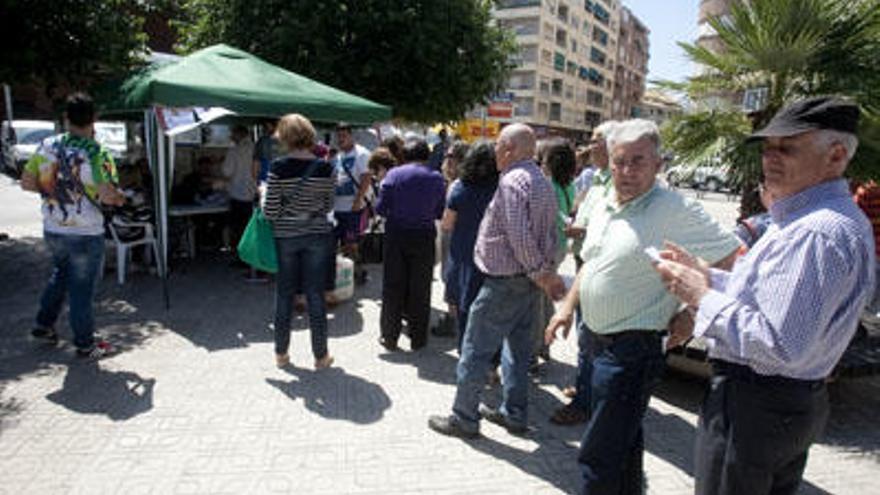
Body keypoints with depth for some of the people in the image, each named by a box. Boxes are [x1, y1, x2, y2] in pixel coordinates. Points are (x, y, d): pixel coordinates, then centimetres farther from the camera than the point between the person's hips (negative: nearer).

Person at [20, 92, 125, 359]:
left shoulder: (47, 146, -2)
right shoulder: (96, 153, -18)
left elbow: (26, 182, 2)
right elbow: (107, 195, -25)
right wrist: (119, 198, -3)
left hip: (52, 230, 6)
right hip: (86, 235, -5)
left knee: (60, 274, 29)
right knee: (83, 289, 6)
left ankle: (44, 325, 37)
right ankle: (85, 344, 19)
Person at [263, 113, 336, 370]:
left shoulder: (278, 167, -11)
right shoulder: (326, 168, -6)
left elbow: (270, 211, -10)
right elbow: (328, 206, 2)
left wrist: (264, 196, 10)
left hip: (285, 236, -1)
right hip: (318, 235, 1)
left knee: (284, 294, 13)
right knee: (315, 295, 9)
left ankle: (281, 353, 25)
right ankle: (320, 356, 16)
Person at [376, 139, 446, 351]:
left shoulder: (394, 174, -6)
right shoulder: (436, 178, -2)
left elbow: (381, 208, -8)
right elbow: (440, 212, -1)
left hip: (396, 236, -1)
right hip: (424, 237, 1)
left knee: (393, 288, 9)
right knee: (420, 290, 9)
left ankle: (390, 337, 16)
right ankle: (418, 338, 17)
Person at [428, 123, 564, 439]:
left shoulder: (512, 181, -18)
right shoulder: (543, 182, 13)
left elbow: (520, 237, -25)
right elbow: (550, 234, 14)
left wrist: (541, 274, -16)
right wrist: (547, 273, 10)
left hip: (504, 280, -9)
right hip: (529, 280, 10)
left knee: (476, 349, 2)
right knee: (518, 348, 17)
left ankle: (464, 418, 13)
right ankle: (514, 414, 29)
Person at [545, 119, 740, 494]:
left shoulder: (676, 211, -18)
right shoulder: (603, 206, 7)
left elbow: (736, 260, -16)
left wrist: (692, 313, -16)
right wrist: (568, 306, 13)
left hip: (633, 349, -8)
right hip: (600, 339, 8)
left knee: (599, 457, -3)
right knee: (623, 439, 26)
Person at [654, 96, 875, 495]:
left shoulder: (818, 233, -27)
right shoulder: (809, 217, 9)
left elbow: (781, 347, -31)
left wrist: (703, 298, -20)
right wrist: (705, 274, 5)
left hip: (751, 406, -11)